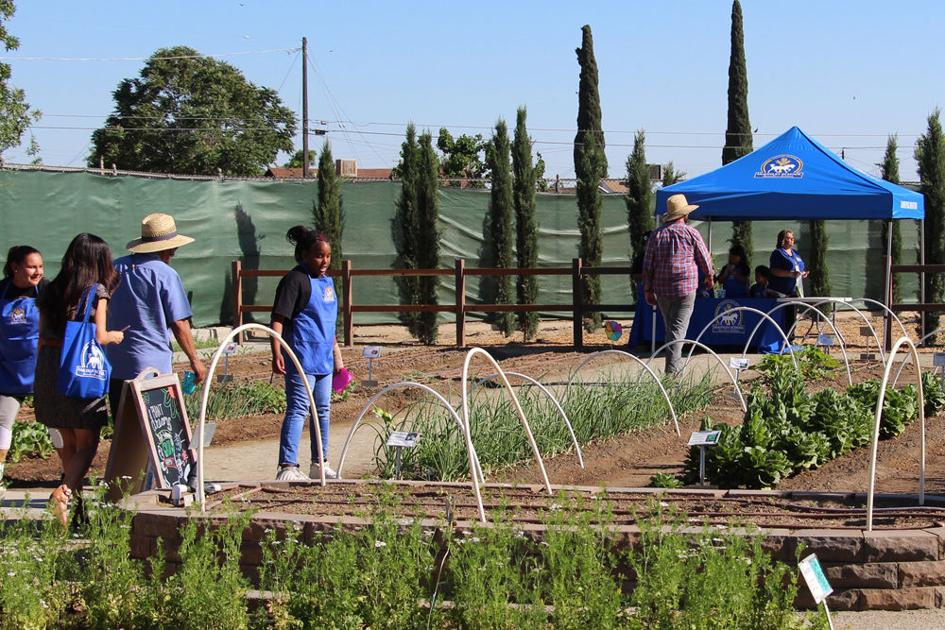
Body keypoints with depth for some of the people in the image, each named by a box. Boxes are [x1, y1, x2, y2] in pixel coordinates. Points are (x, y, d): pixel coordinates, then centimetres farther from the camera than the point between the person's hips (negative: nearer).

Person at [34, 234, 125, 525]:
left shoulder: (51, 291, 10)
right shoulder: (96, 291, -5)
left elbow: (42, 337, 11)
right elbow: (99, 336, -9)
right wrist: (116, 336, 11)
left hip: (48, 367, 5)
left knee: (67, 442, 17)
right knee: (87, 443, 0)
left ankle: (76, 500, 24)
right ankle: (65, 491, -23)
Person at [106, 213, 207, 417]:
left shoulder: (116, 268, 6)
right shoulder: (165, 274, -10)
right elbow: (179, 324, -10)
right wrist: (195, 360, 1)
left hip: (115, 366, 5)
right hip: (153, 367, -5)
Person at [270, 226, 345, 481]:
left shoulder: (327, 281, 15)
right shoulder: (295, 280, -12)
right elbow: (278, 318, -18)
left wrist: (336, 354, 27)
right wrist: (277, 353, -27)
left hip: (324, 359, 9)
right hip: (301, 358, -9)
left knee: (323, 410, 16)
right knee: (298, 410, -11)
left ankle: (320, 464, 27)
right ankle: (287, 467, -12)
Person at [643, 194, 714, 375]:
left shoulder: (657, 234, 6)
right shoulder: (691, 233, -4)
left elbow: (648, 265, 6)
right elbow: (704, 258, 5)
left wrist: (648, 290, 12)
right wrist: (710, 277, 24)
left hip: (662, 290, 4)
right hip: (685, 288, -4)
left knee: (670, 328, 15)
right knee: (678, 328, -6)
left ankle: (673, 368, 18)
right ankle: (672, 370, -15)